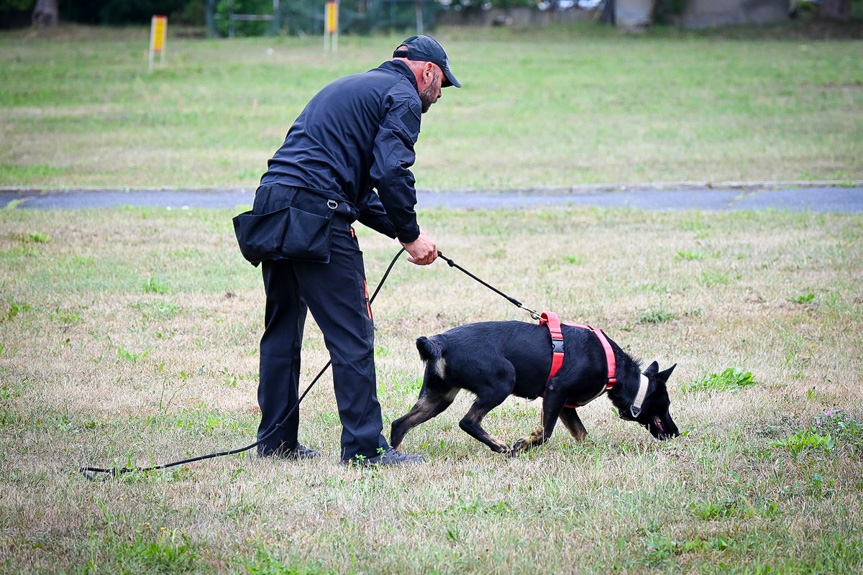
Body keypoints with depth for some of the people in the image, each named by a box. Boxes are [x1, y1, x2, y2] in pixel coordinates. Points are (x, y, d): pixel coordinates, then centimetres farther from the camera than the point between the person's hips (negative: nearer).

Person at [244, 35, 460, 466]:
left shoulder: (352, 88, 30)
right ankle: (364, 447, -3)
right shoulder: (403, 97, 1)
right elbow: (391, 172, -14)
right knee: (351, 333, -4)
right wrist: (410, 235, -3)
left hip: (271, 199, 9)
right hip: (315, 210, -9)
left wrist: (397, 228, 23)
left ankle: (275, 441, 22)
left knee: (282, 328, 16)